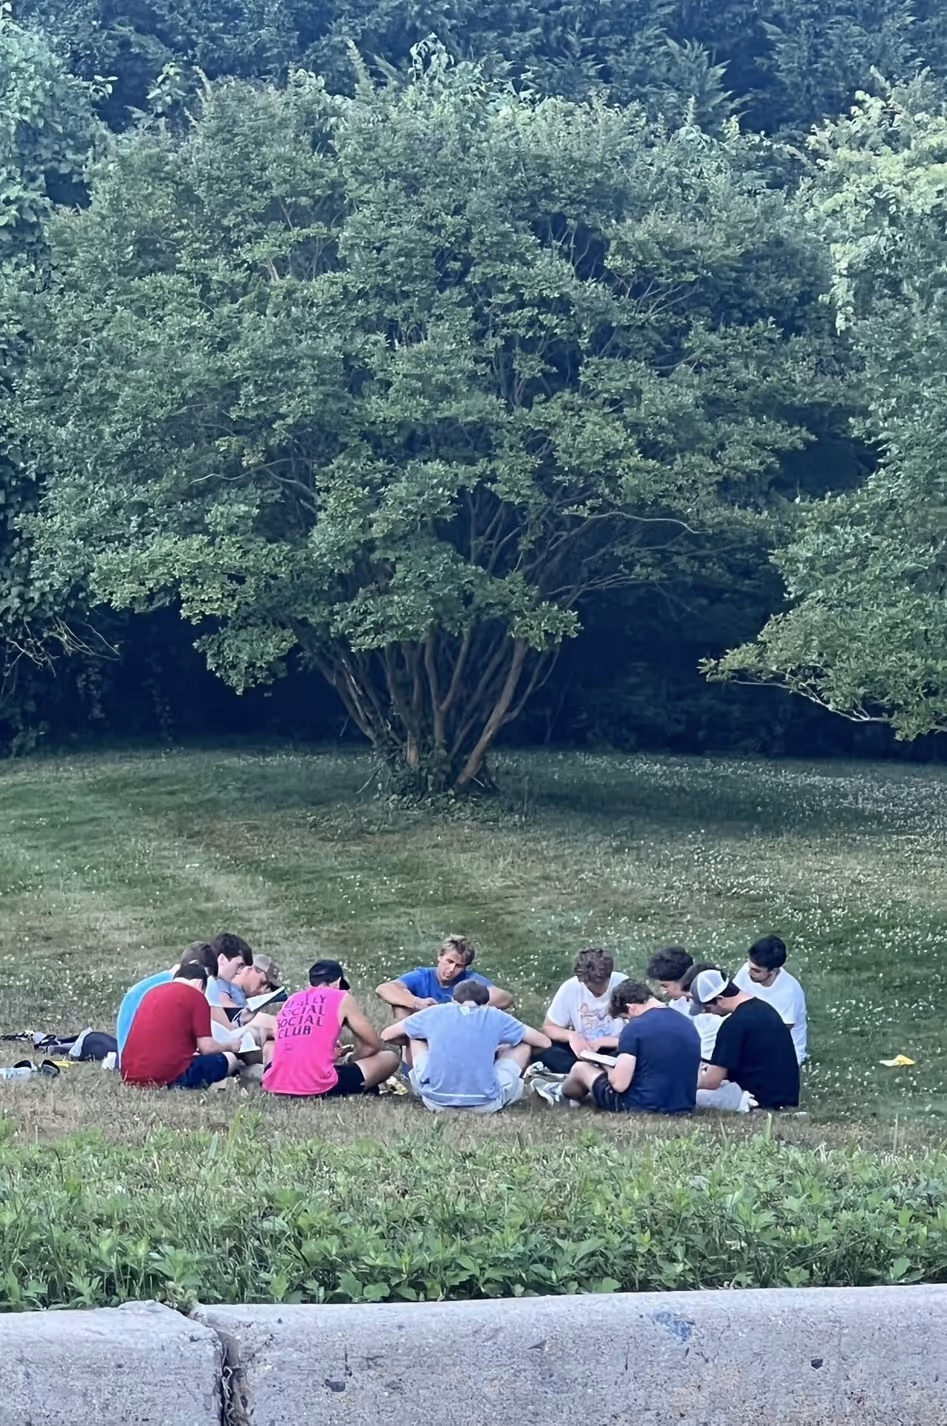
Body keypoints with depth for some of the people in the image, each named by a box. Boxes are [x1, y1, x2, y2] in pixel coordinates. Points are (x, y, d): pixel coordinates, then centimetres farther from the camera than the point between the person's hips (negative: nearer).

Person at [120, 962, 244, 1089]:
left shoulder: (153, 992, 20)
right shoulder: (196, 997, 0)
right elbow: (207, 1047, -2)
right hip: (169, 1077, -7)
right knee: (229, 1059, 12)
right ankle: (182, 1087, -11)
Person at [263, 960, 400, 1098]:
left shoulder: (291, 1000, 20)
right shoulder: (342, 998, 8)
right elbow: (373, 1045, 13)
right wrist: (349, 1062, 30)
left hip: (276, 1086, 4)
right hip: (318, 1088, -4)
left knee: (269, 1045, 41)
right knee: (390, 1057, 13)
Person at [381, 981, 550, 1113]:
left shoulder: (434, 1013, 8)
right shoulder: (495, 1017, 5)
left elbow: (386, 1035, 21)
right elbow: (544, 1042, 16)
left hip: (436, 1101, 2)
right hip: (485, 1104, -2)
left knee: (416, 1038, 27)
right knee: (524, 1044, 20)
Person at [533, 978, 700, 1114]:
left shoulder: (636, 1028, -17)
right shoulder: (688, 1025, 3)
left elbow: (619, 1083, -19)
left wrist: (608, 1069, 5)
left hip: (642, 1107, -6)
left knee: (581, 1067, 20)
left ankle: (562, 1094, 52)